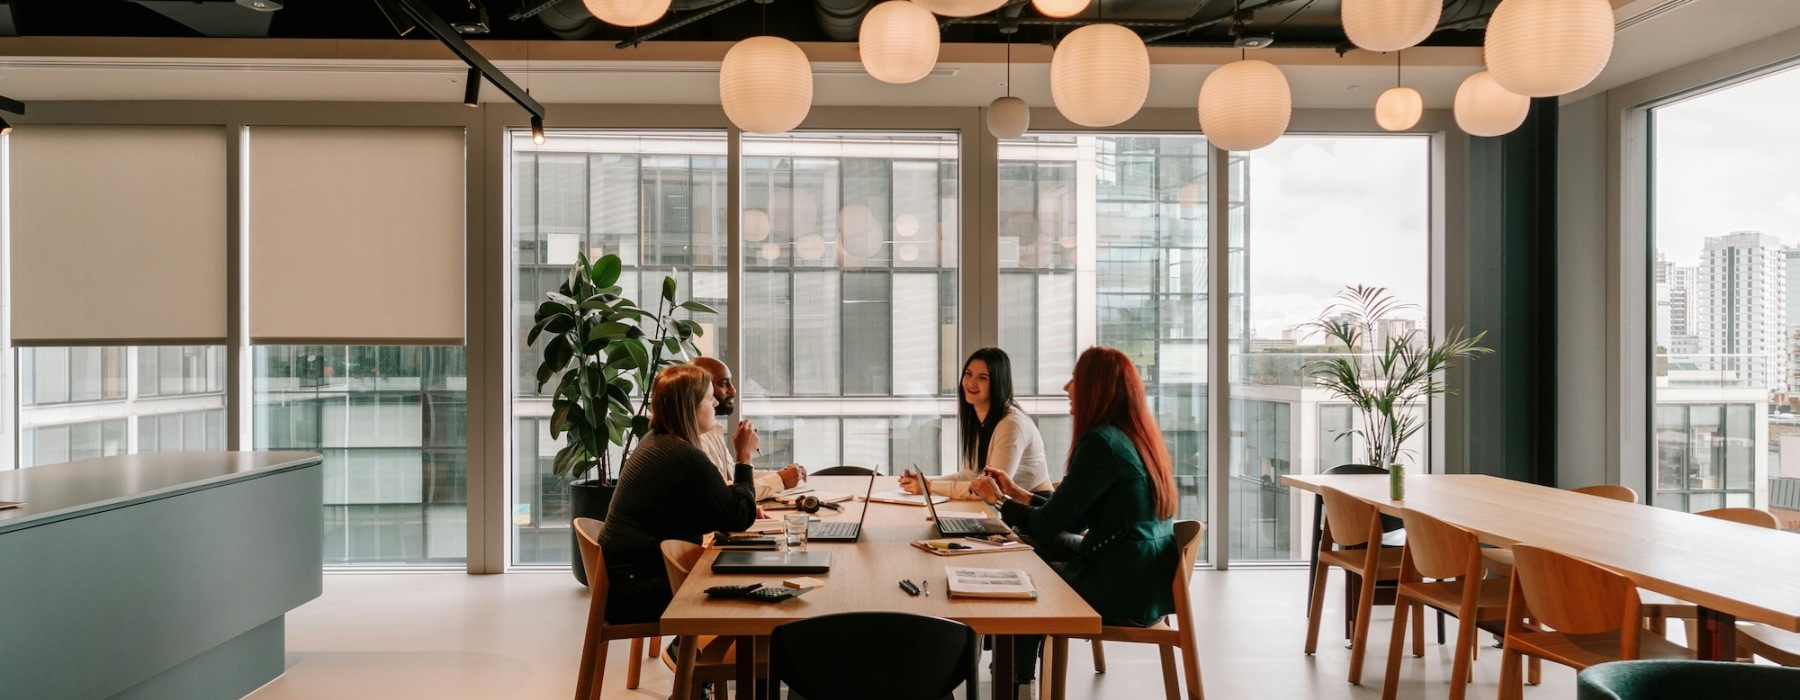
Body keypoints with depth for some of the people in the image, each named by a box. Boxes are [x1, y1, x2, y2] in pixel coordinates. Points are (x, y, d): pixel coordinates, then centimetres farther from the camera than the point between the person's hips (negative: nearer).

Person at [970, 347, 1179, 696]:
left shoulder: (1100, 441, -17)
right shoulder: (1139, 437, 11)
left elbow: (1046, 527, -14)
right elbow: (1075, 519, 15)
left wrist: (998, 500, 3)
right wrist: (1018, 493, 21)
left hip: (1125, 591, -8)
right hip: (1147, 584, 8)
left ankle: (1016, 686, 28)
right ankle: (1021, 682, 25)